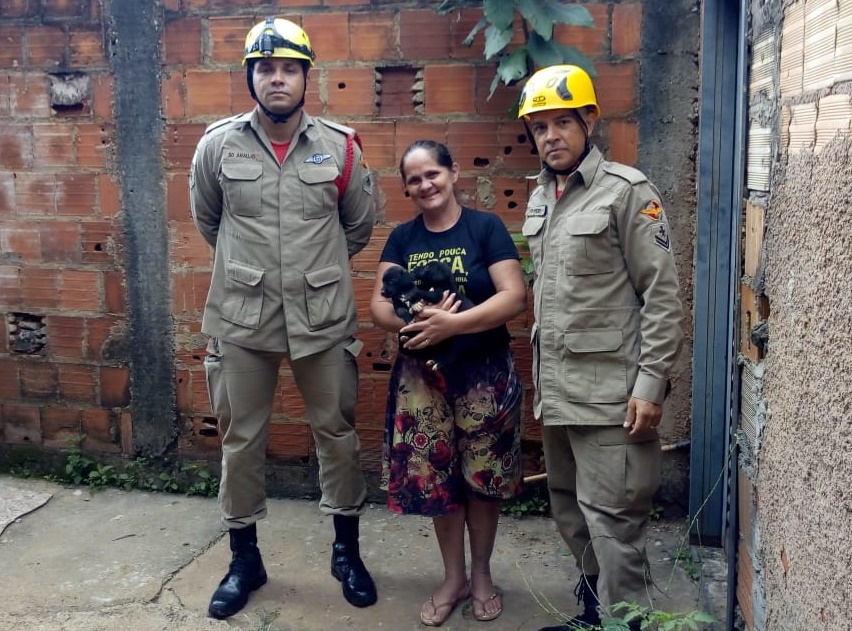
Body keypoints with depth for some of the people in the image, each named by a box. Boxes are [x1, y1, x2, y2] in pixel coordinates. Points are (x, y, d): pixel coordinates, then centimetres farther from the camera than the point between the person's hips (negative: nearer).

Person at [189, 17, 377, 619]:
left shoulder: (339, 146, -2)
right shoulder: (218, 144, -2)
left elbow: (359, 225, 12)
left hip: (324, 318, 0)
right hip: (242, 319, 0)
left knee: (338, 432, 10)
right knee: (241, 439, 10)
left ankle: (347, 550, 29)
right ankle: (245, 558, 29)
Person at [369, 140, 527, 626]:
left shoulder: (486, 227, -4)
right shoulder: (402, 238, 7)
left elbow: (515, 297, -14)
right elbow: (379, 305, 1)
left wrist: (452, 323, -24)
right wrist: (414, 321, -20)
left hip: (484, 375, -3)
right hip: (422, 376, 3)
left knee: (483, 476, 8)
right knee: (436, 477, 8)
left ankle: (481, 574, 29)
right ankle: (454, 578, 27)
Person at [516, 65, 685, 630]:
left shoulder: (627, 191, -9)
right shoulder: (540, 199, 12)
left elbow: (663, 296, -12)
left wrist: (651, 384, -17)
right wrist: (544, 380, 17)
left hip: (609, 392, -7)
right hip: (557, 390, 8)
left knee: (611, 518, -3)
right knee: (572, 513, 17)